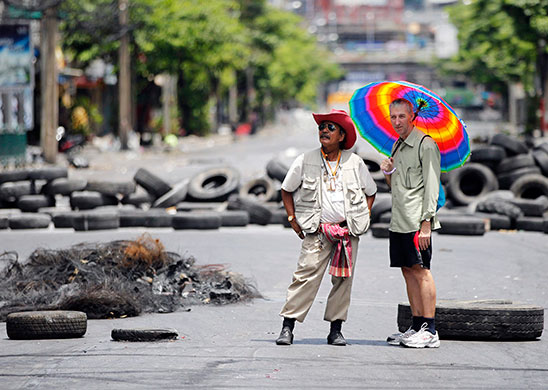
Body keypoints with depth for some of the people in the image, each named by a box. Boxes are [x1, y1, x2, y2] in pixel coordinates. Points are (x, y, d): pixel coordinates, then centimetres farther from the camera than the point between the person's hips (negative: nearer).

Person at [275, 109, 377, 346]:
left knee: (343, 279, 2)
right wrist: (293, 219, 5)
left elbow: (370, 192, 20)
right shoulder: (305, 161, 2)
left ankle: (336, 330, 10)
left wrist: (363, 218, 10)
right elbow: (286, 191, 13)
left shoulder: (354, 162, 6)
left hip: (348, 231, 2)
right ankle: (288, 326, -11)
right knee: (307, 275, -13)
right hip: (317, 230, -2)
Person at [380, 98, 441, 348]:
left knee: (420, 271, -10)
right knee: (408, 271, 9)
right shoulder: (397, 145, 19)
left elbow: (431, 186, -13)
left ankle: (429, 331, -10)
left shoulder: (425, 144, -8)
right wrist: (388, 172, 4)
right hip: (398, 221, 8)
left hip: (417, 221, -8)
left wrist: (426, 222, -19)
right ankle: (417, 327, 14)